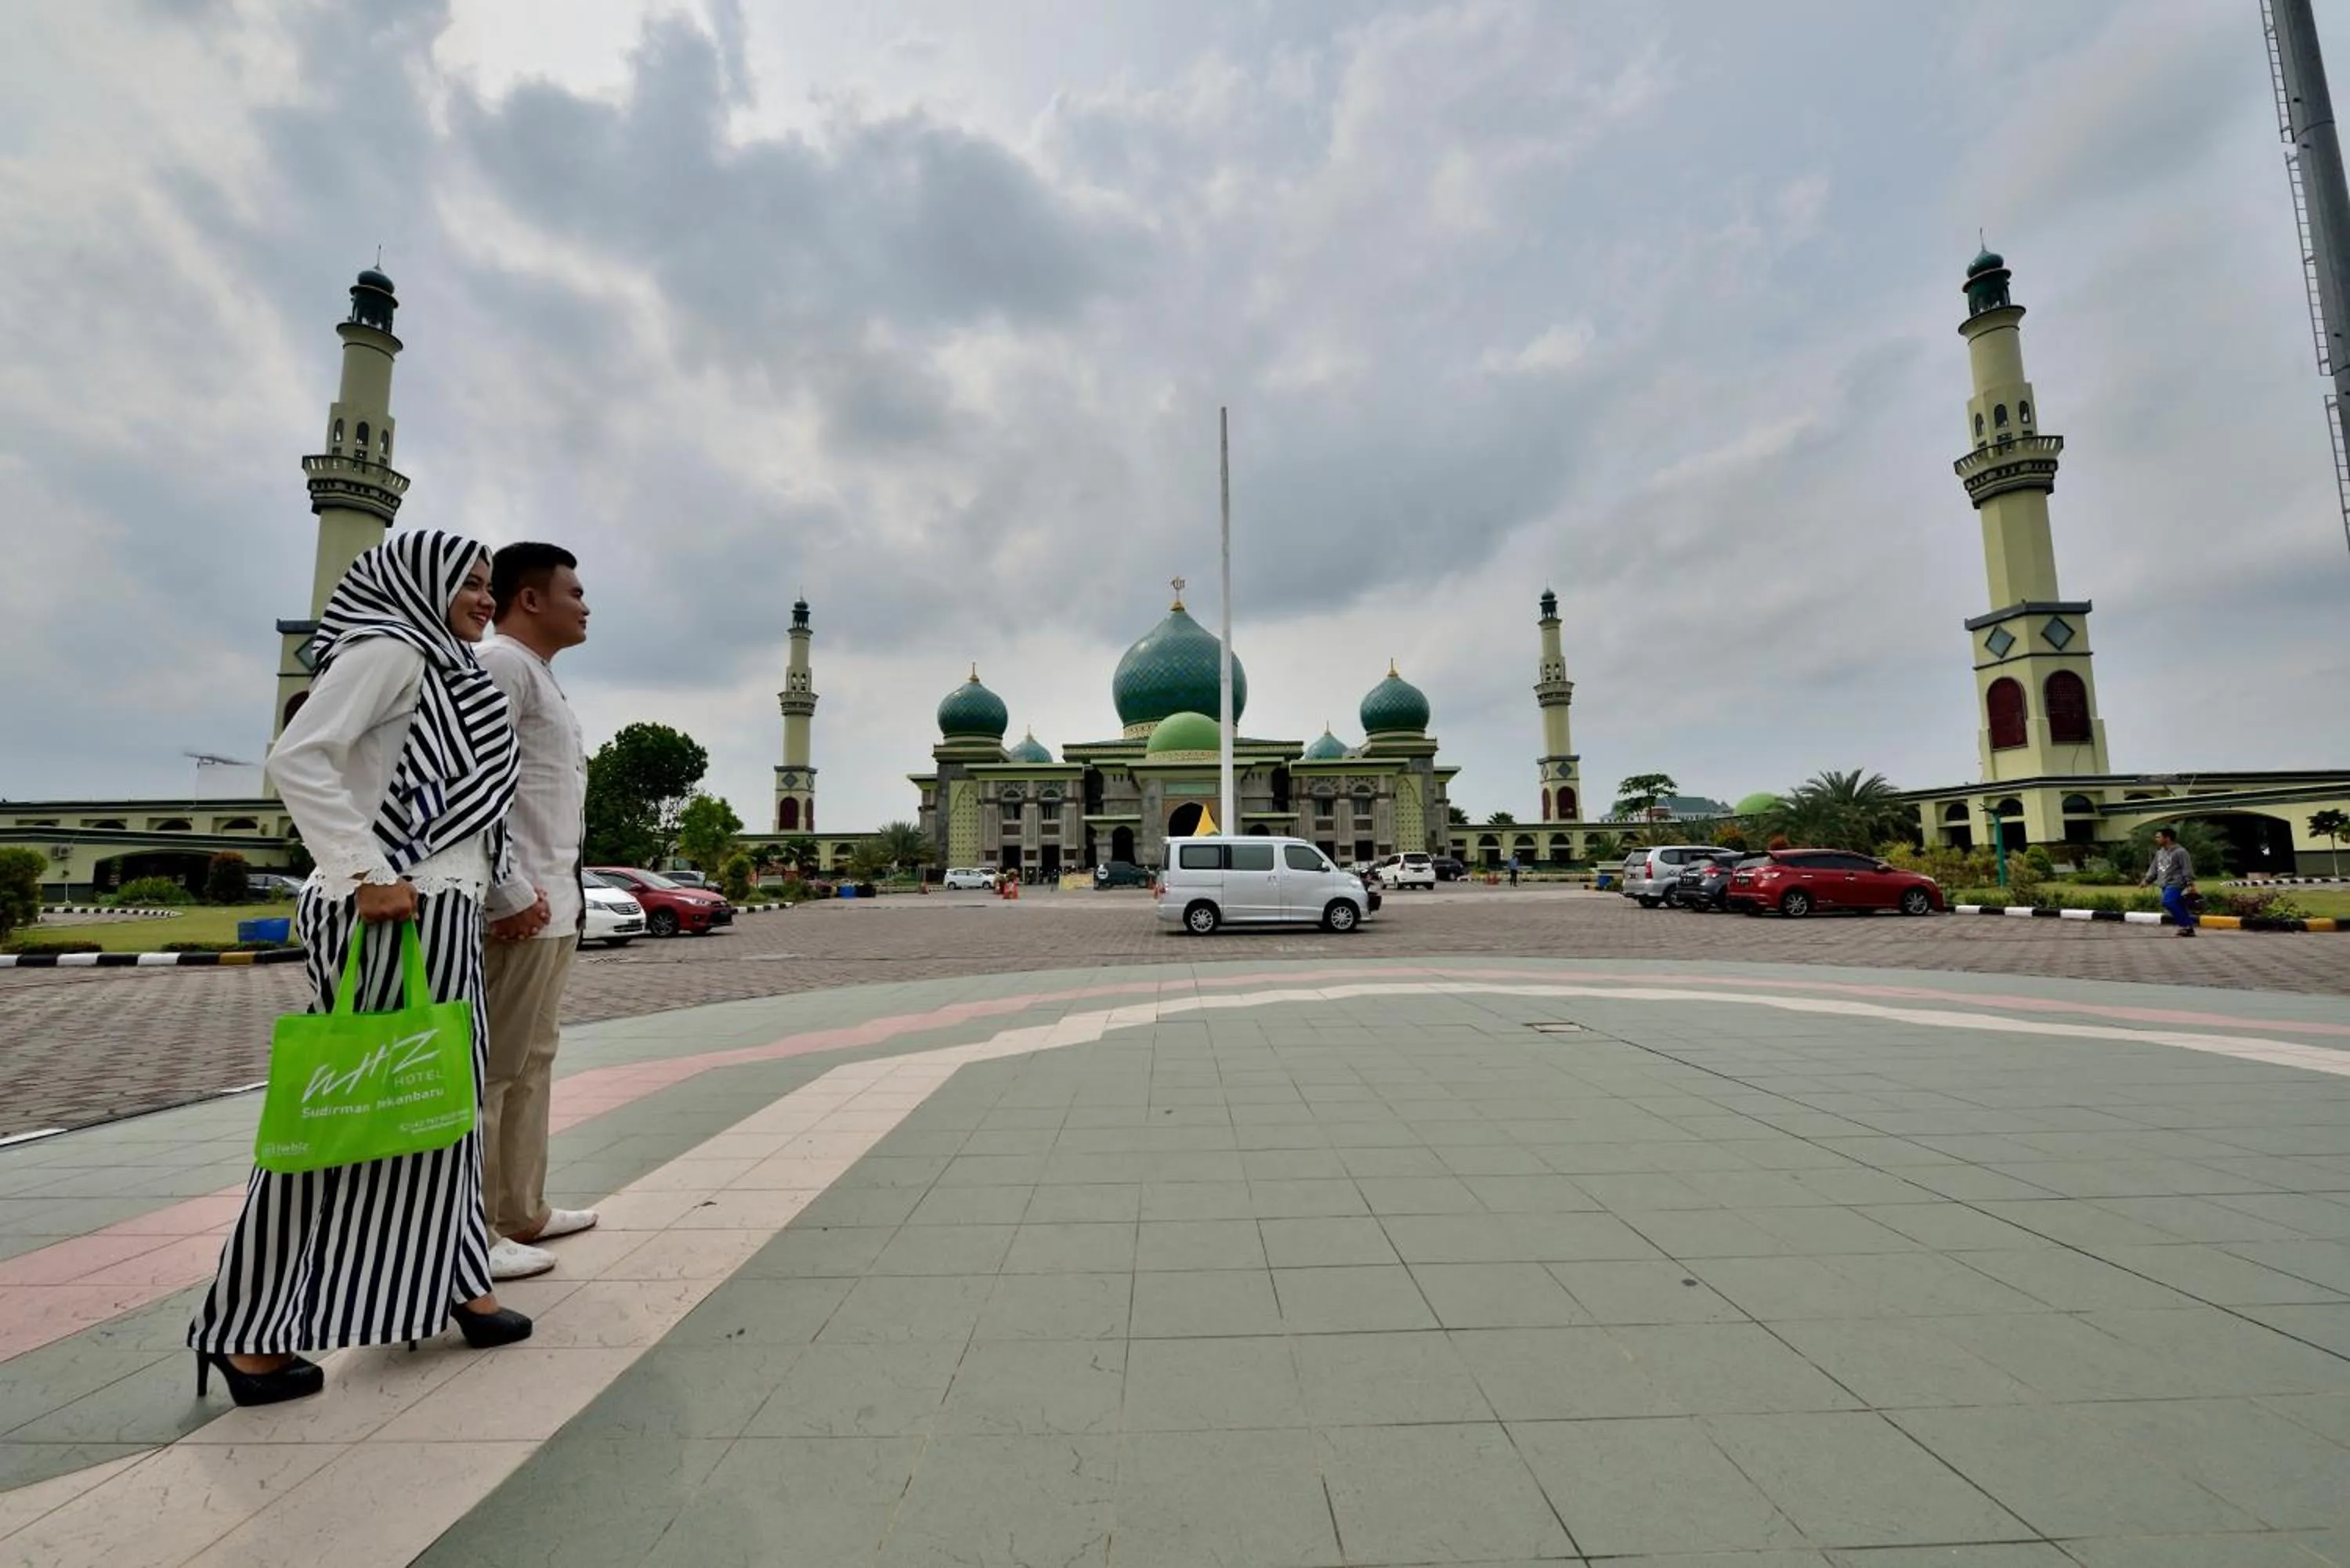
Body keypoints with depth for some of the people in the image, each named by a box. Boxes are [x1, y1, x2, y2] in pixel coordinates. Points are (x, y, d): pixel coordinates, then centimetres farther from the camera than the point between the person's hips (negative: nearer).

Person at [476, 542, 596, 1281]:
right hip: (522, 907, -10)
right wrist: (514, 893, -21)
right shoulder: (501, 663, -10)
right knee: (493, 1068, -3)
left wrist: (561, 891, 16)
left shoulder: (540, 676, 21)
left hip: (554, 902, 10)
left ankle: (522, 1213, 26)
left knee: (532, 1062, 15)